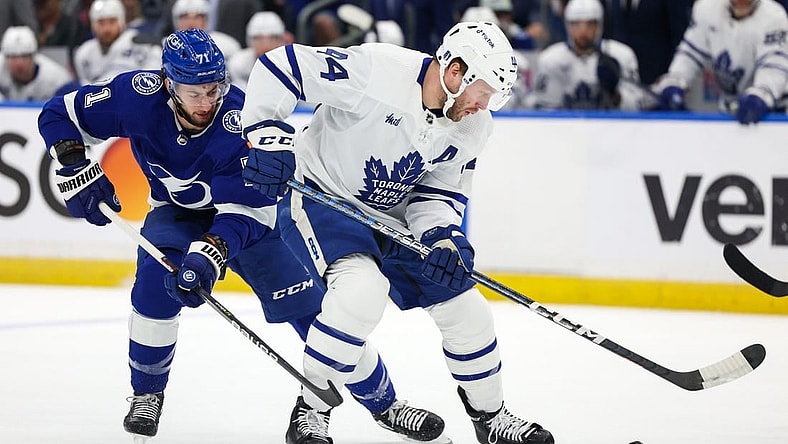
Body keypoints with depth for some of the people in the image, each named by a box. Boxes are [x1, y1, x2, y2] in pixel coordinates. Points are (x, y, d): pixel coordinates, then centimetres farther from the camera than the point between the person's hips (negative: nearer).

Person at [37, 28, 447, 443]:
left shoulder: (241, 123, -34)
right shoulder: (139, 95, -26)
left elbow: (247, 210, -36)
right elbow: (59, 116, -14)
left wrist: (209, 253, -51)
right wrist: (77, 172, -27)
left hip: (248, 214, -2)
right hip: (177, 213, 2)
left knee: (310, 304, -10)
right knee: (157, 279, -27)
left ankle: (384, 403, 5)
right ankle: (146, 393, -4)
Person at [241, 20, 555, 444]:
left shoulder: (474, 126, -6)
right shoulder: (379, 69, -27)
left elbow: (442, 188, 3)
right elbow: (280, 65, -24)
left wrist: (440, 236, -16)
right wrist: (267, 135, -28)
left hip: (392, 216, 7)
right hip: (320, 196, -7)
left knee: (463, 307, 5)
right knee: (362, 288, -33)